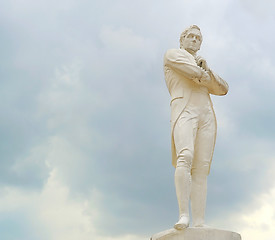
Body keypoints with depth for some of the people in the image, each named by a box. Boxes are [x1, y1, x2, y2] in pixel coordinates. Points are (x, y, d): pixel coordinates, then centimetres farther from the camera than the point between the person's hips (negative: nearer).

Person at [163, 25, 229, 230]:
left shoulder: (203, 66, 35)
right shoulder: (172, 54, 17)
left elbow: (222, 89, 18)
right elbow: (193, 72, -2)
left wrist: (207, 69, 3)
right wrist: (206, 78, 18)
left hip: (206, 116, 5)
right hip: (184, 112, -5)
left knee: (201, 169, -9)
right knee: (185, 158, -29)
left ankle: (199, 223, -18)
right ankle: (184, 215, -36)